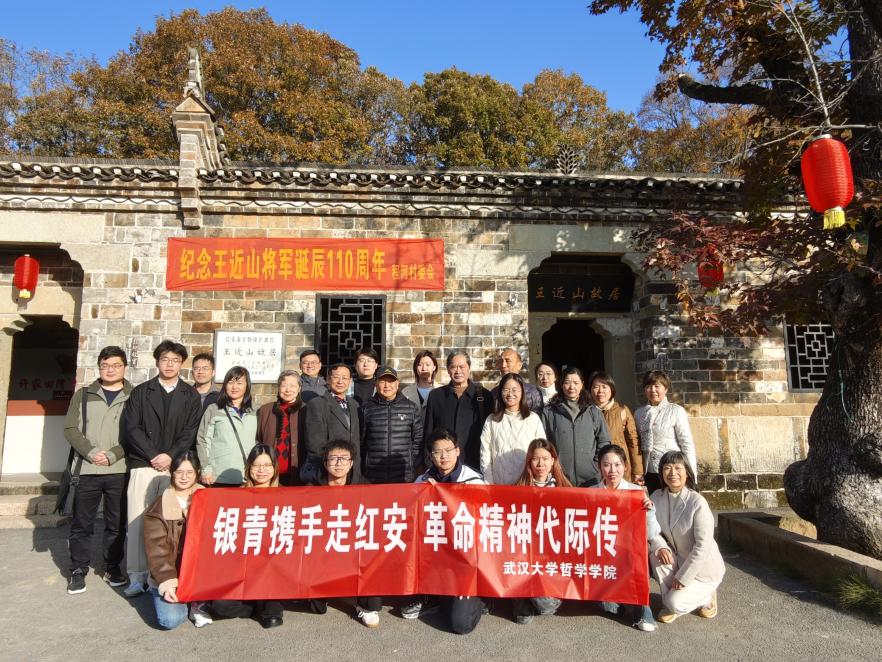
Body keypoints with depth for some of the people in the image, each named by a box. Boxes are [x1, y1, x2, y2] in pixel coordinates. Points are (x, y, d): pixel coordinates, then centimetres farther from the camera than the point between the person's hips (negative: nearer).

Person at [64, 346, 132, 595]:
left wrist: (113, 455, -13)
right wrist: (91, 452, -10)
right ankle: (78, 570, 21)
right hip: (87, 470, 1)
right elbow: (70, 428, 3)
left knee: (116, 523, 7)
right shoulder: (83, 395, 10)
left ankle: (113, 568, 21)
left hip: (120, 470, -1)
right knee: (81, 523, 7)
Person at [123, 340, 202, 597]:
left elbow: (191, 432, 3)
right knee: (138, 520, -1)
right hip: (143, 465, 1)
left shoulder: (191, 396, 10)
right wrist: (153, 455, -8)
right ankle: (137, 576, 8)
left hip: (176, 466, 0)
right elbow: (132, 428, 1)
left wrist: (171, 456, -9)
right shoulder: (140, 392, 10)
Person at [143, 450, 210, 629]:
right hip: (168, 576, -1)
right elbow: (156, 549, -8)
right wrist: (167, 582, -17)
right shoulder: (158, 508, -2)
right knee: (171, 619, -20)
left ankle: (198, 602, 4)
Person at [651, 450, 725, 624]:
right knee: (656, 553, -24)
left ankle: (707, 596, 13)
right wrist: (659, 546, -26)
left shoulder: (698, 503, -25)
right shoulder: (657, 497, -9)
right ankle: (669, 603, -1)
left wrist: (682, 577, -18)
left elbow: (703, 546, -23)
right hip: (677, 559, 5)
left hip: (703, 568, -5)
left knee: (675, 603, -20)